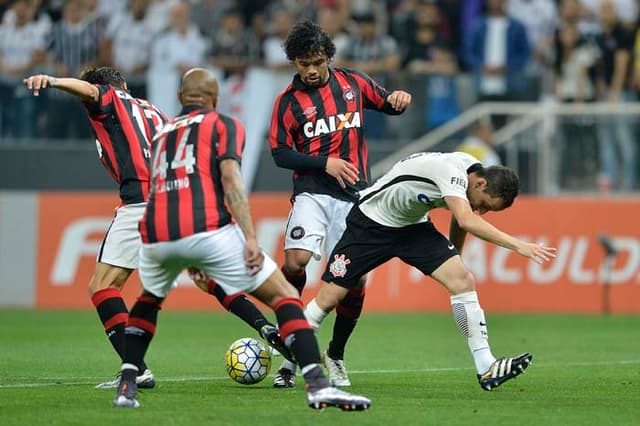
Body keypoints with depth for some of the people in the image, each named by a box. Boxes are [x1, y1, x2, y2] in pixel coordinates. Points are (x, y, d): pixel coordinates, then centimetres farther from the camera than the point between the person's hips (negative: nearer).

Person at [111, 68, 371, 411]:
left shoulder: (161, 135, 32)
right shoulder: (223, 125, 15)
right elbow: (230, 177, -4)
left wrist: (190, 263, 51)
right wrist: (250, 238, -11)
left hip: (156, 237, 5)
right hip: (207, 229, -5)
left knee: (148, 301, 36)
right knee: (283, 295, 5)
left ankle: (126, 388, 23)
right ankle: (317, 385, -12)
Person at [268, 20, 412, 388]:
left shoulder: (352, 83, 8)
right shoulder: (288, 101, 2)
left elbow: (387, 104, 18)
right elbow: (280, 153, 1)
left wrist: (398, 99, -6)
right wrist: (325, 163, -11)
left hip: (355, 195, 2)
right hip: (312, 193, -2)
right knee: (295, 261, -23)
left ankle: (336, 355, 20)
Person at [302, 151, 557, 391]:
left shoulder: (467, 175, -6)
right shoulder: (449, 169, -32)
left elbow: (460, 222, 15)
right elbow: (466, 220, -48)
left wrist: (454, 260, 26)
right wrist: (516, 245, -51)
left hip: (413, 226, 7)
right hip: (370, 222, -7)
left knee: (464, 282, -12)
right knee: (329, 298, -7)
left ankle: (486, 368, -14)